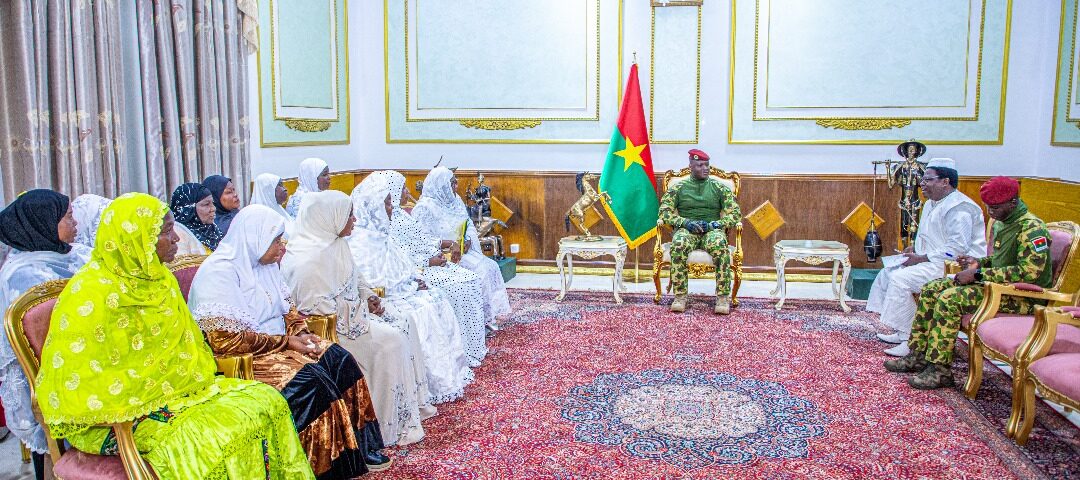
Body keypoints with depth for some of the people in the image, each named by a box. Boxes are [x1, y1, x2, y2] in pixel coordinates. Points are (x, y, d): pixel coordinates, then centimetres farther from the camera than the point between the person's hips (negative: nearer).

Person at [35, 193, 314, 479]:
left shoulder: (156, 278, 5)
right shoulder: (93, 294, -20)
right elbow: (78, 382, -20)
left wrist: (197, 375, 0)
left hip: (171, 385, 8)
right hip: (114, 417, -8)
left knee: (266, 400, -8)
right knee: (213, 436, -28)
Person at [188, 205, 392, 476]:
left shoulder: (264, 265, 9)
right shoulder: (219, 273, -17)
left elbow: (286, 310, 18)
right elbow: (225, 339, -23)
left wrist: (300, 334, -3)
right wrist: (285, 341, -20)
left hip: (279, 343, 8)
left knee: (340, 360, -11)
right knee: (310, 380, -27)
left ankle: (361, 447, -5)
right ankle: (331, 463, -13)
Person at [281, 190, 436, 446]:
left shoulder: (336, 243, 7)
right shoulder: (309, 257, -23)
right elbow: (319, 307, -27)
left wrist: (367, 295, 3)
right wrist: (361, 309, -18)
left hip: (349, 312, 10)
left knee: (404, 326, 0)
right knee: (389, 341, -21)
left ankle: (413, 402, 8)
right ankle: (393, 424, -11)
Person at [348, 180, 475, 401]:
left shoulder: (378, 231, 11)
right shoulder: (360, 239, -18)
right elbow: (371, 282, -23)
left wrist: (413, 279, 1)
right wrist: (408, 285, -21)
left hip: (396, 290, 9)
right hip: (379, 299, -9)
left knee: (437, 299, -4)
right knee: (422, 310, -22)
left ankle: (451, 370, 0)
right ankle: (437, 383, -12)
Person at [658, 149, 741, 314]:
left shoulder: (720, 187, 12)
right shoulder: (678, 188, 12)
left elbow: (735, 213, 6)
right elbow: (664, 211, 4)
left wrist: (714, 224, -11)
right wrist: (686, 222, -12)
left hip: (712, 230, 0)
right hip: (686, 230, 0)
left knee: (720, 244, -37)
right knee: (678, 245, -37)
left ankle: (723, 297, -33)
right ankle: (680, 296, -32)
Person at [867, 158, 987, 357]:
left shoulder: (958, 207, -18)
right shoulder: (932, 204, 16)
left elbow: (957, 248, -26)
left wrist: (921, 258, -21)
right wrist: (913, 249, 8)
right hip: (931, 262, 11)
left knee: (900, 278, -24)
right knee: (888, 273, 8)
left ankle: (910, 340, -19)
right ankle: (901, 333, 7)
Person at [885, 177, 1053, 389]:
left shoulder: (1032, 228, -17)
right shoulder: (1001, 223, 13)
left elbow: (1029, 272, -26)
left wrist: (979, 274, -24)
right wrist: (979, 263, 4)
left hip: (1022, 296, -10)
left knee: (949, 299, -27)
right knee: (930, 290, -2)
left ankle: (940, 371, -22)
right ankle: (918, 355, 0)